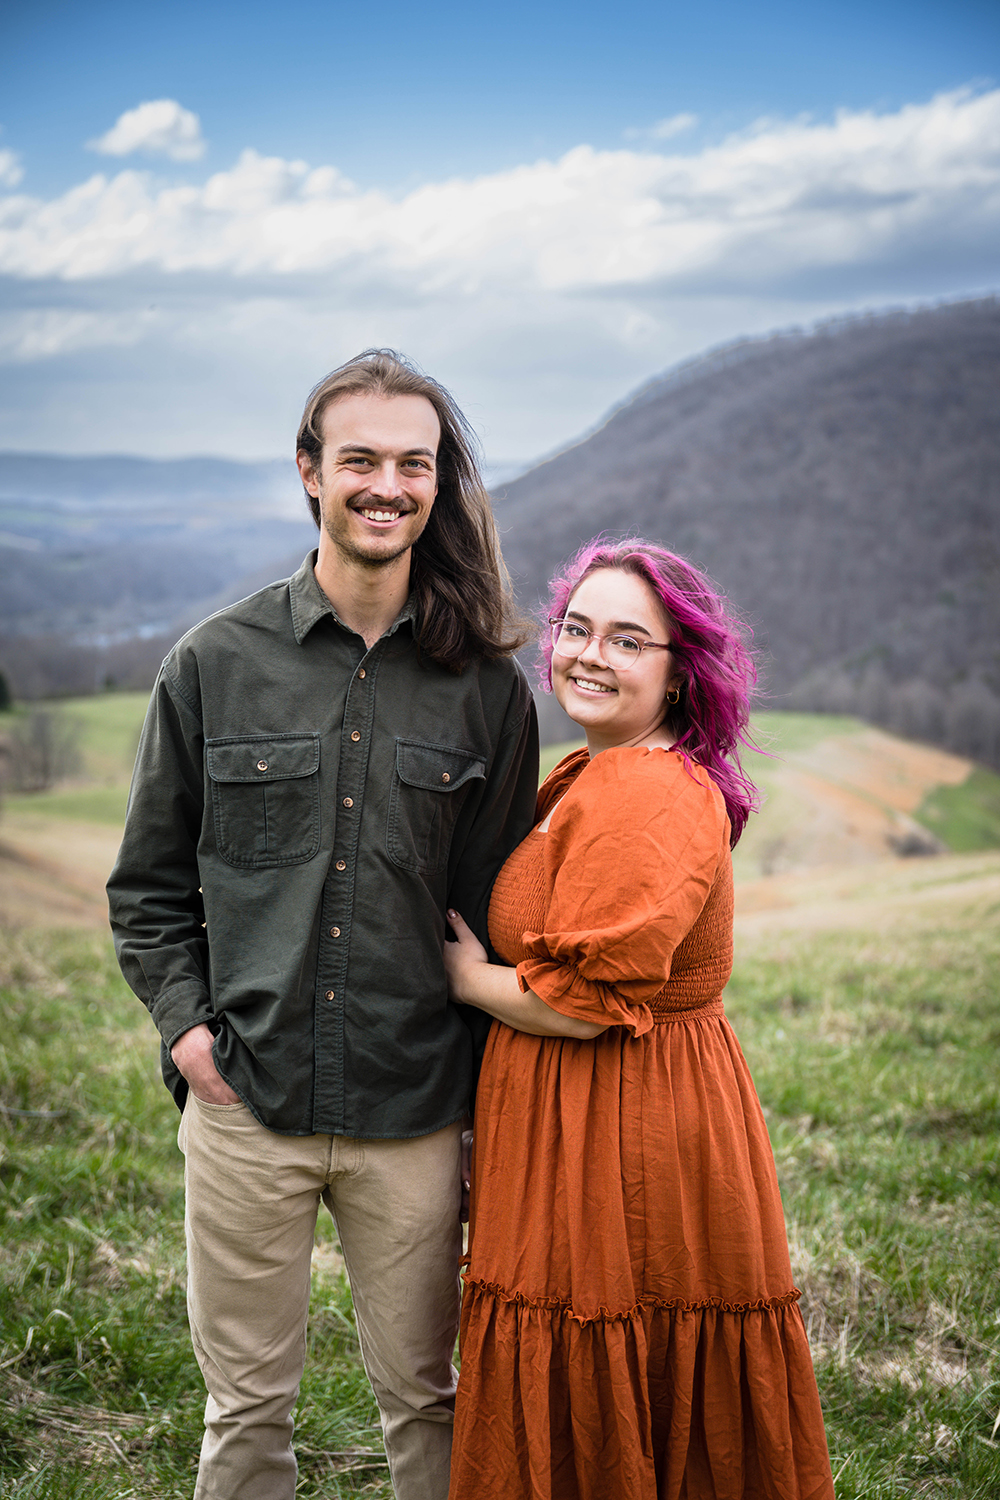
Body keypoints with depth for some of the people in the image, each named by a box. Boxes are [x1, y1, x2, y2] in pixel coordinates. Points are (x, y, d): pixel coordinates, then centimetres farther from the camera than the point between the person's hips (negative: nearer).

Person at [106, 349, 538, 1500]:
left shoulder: (485, 689, 2)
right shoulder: (214, 665, 2)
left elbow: (504, 907, 6)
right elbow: (149, 884, 9)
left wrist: (490, 1100, 4)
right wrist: (184, 1019, -4)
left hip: (415, 1116, 0)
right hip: (243, 1104, 0)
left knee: (423, 1398, 13)